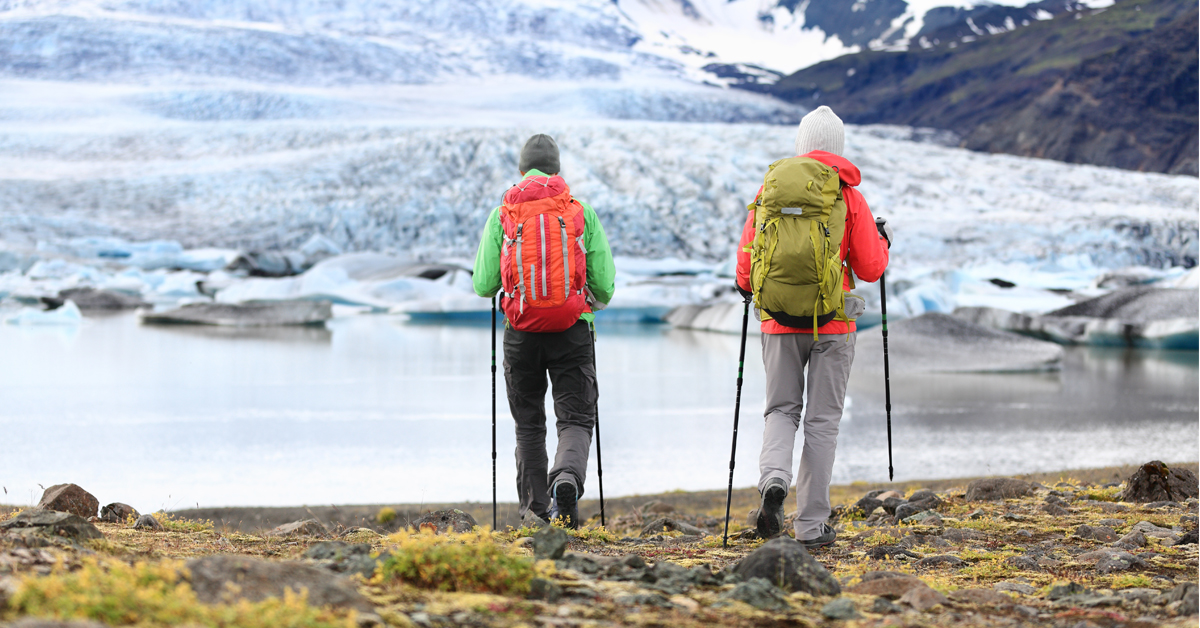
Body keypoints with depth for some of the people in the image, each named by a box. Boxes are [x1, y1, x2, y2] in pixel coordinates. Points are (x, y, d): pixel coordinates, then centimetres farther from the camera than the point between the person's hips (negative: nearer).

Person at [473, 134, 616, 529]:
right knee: (576, 418, 4)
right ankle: (567, 478, -25)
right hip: (573, 330, -1)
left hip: (521, 332, 1)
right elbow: (605, 284, 1)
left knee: (529, 424, 13)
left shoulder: (502, 215, 2)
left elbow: (483, 285, 1)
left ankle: (535, 509, 13)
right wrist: (595, 301, 24)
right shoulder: (582, 212, 3)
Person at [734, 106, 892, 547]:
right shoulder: (848, 196, -3)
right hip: (832, 324, -2)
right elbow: (871, 269, 0)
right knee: (822, 420, 6)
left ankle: (773, 479, -15)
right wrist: (882, 240, 20)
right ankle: (811, 524, 6)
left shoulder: (769, 188, 3)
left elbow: (745, 259, 7)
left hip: (778, 321, 2)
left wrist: (747, 289, 28)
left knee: (782, 410, 15)